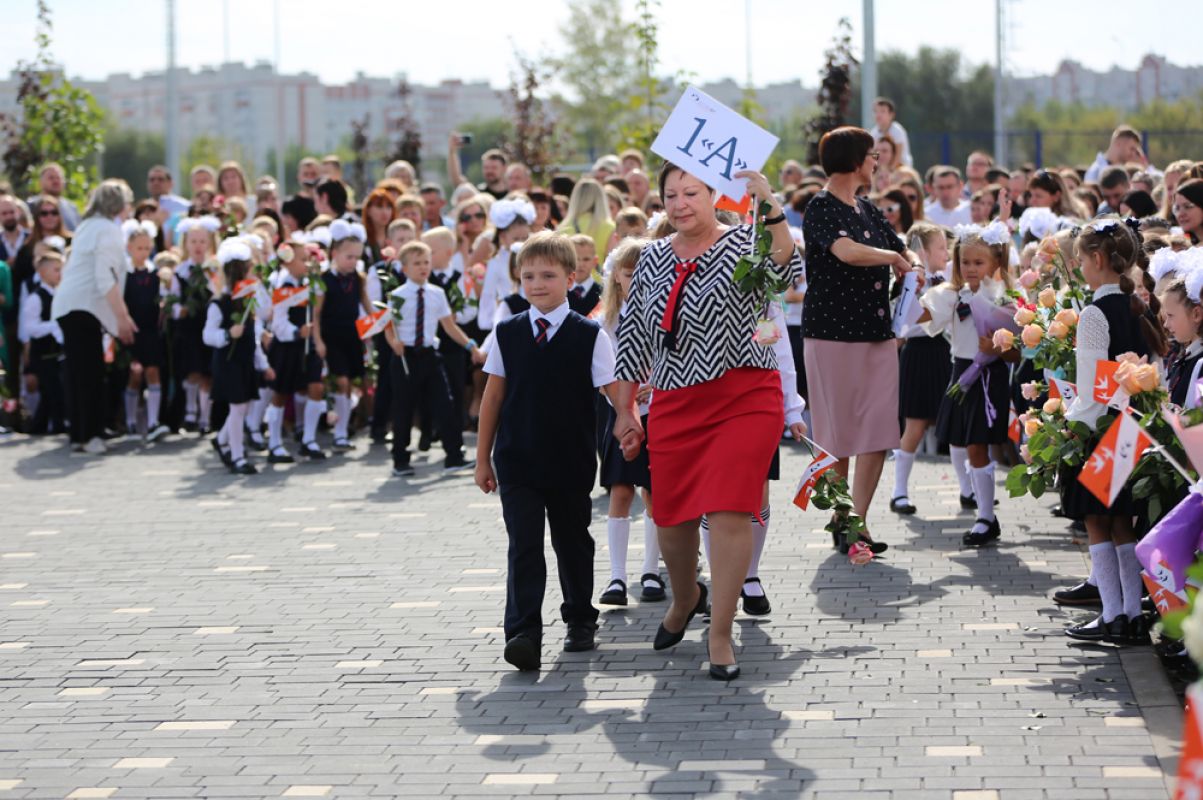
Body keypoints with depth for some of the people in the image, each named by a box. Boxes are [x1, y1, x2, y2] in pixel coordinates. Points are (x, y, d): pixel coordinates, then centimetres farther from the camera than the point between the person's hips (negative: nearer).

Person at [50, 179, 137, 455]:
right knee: (90, 373, -7)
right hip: (84, 307, -9)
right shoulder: (108, 229, -9)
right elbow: (106, 278, -17)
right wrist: (122, 316, -16)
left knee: (80, 373, 10)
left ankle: (80, 434, 13)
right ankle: (87, 435, -8)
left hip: (69, 305, 9)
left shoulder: (88, 226, 18)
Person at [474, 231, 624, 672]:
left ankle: (580, 619, 32)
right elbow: (493, 397, 7)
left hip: (571, 462, 0)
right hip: (518, 461, 0)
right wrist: (483, 457, 8)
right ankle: (523, 634, -16)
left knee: (572, 541, 14)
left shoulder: (589, 335, -4)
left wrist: (632, 422, -26)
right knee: (524, 545, -9)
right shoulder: (508, 333, 3)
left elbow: (614, 388, -9)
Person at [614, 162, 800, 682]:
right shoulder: (653, 258, 10)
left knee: (729, 514, -12)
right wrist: (625, 410, 15)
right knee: (670, 518, 10)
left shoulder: (743, 243, -4)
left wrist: (769, 207, -38)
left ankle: (720, 637, -1)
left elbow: (784, 271, -27)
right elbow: (633, 335, 16)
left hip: (744, 399, -5)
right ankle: (685, 599, 41)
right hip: (675, 404, 5)